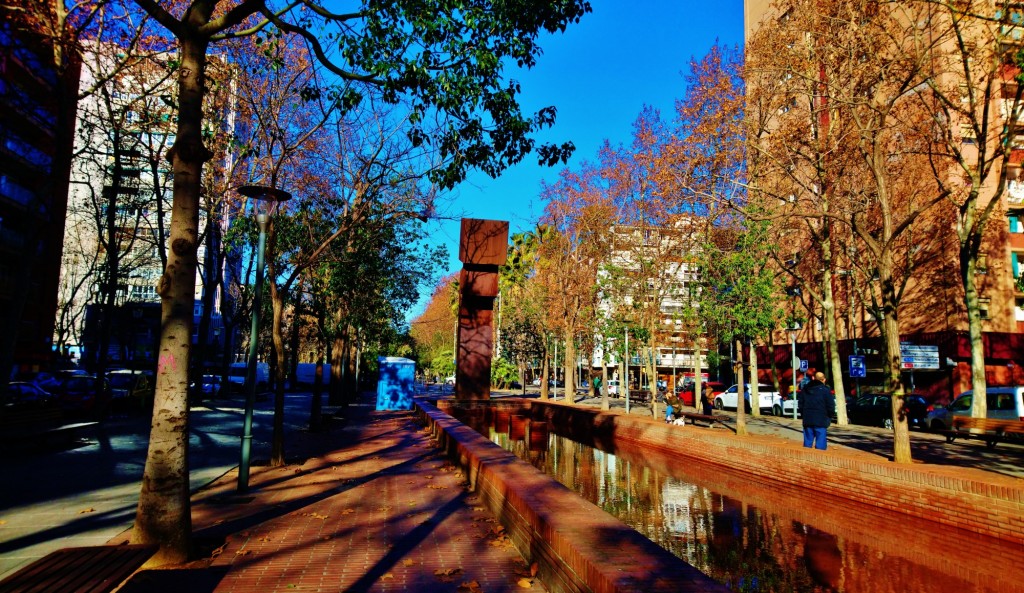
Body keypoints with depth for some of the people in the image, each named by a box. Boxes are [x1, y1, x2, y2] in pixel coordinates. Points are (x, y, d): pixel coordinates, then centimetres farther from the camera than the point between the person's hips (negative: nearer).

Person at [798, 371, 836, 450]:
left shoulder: (805, 389, 8)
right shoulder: (825, 390, -8)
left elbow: (800, 405, 12)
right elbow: (830, 406, -8)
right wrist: (829, 417, 7)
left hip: (807, 420, 5)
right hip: (821, 421, -5)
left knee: (807, 442, 11)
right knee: (820, 444, -2)